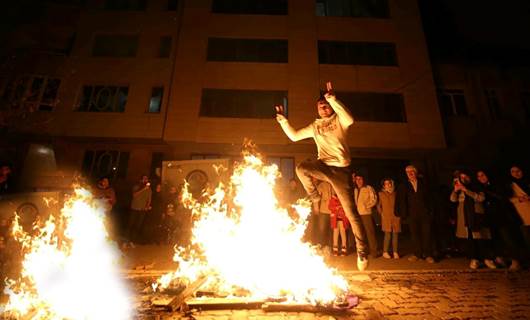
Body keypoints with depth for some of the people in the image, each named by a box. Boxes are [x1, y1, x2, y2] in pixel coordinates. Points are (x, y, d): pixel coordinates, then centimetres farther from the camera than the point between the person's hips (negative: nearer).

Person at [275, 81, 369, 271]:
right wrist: (282, 119, 6)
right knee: (301, 168, -29)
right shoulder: (315, 126, 17)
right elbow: (294, 136, 17)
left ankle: (362, 250, 10)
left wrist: (331, 98, -23)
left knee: (351, 212, -3)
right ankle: (313, 196, -2)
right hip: (323, 167, 3)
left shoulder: (339, 120, 4)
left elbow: (350, 120, -21)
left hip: (341, 169, -3)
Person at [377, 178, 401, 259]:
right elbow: (378, 205, 12)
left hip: (395, 217, 1)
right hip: (386, 218, -1)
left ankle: (395, 252, 11)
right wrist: (381, 213, 6)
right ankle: (385, 252, 5)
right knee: (388, 235, -4)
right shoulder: (381, 194, 5)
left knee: (395, 234, 2)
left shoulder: (395, 193, 5)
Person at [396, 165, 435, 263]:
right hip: (412, 215, 1)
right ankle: (417, 254, 14)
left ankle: (428, 255, 8)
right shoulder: (404, 186, 6)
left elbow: (428, 198, 7)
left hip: (425, 213, 0)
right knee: (415, 235, 4)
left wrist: (430, 211, 2)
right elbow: (401, 200, 5)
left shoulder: (423, 184, 7)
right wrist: (403, 213, -2)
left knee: (426, 234, -1)